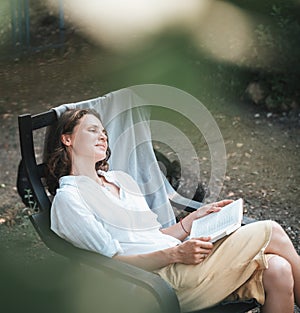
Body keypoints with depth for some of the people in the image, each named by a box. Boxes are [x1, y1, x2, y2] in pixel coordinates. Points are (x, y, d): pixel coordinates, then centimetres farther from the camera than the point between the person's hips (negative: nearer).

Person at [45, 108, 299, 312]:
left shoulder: (121, 180, 22)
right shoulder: (68, 198, -2)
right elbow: (113, 261, -10)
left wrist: (194, 218, 7)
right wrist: (175, 254, -20)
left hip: (180, 264, 7)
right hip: (164, 280, -7)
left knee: (277, 270, -16)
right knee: (270, 232, -10)